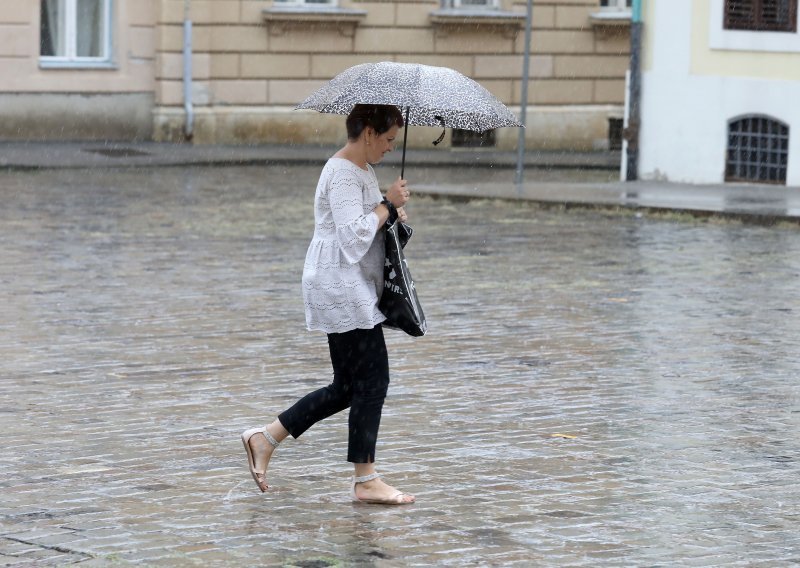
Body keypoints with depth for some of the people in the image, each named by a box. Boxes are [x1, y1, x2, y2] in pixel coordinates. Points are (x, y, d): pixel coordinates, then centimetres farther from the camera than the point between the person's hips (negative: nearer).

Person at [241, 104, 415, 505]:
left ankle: (266, 438, 17)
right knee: (372, 379, -6)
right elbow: (353, 238, -24)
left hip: (354, 289, 11)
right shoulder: (343, 174, -16)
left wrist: (392, 213, 8)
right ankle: (365, 481, 0)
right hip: (341, 288, -11)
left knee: (348, 387, 12)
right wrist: (387, 205, -15)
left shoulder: (362, 170, 16)